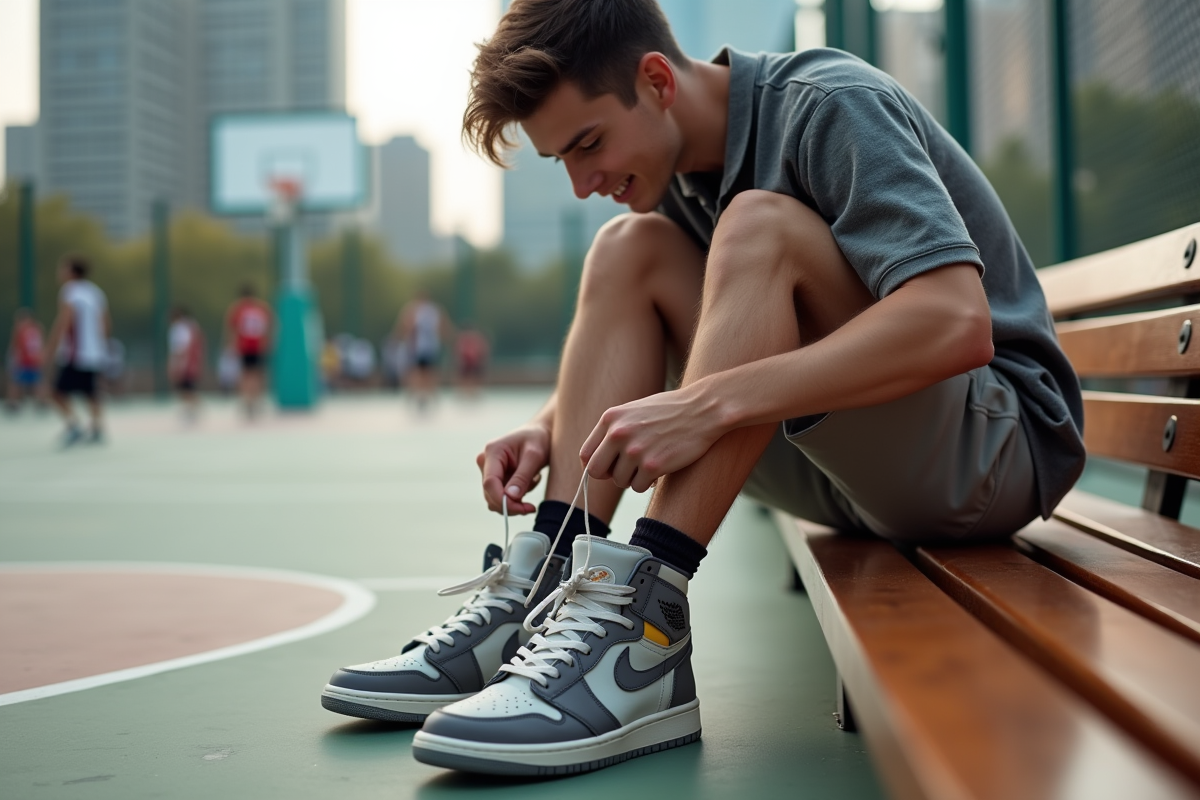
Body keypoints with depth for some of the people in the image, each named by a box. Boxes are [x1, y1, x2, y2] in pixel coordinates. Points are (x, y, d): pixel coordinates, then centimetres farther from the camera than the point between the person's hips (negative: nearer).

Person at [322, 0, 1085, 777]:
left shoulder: (829, 106, -18)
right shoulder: (677, 175, 5)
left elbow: (957, 324, -32)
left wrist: (707, 405, -37)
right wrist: (554, 426, -7)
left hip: (1001, 443, -7)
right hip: (857, 469, 7)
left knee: (759, 226, -28)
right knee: (630, 249, -5)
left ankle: (641, 625, -35)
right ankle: (543, 586, -17)